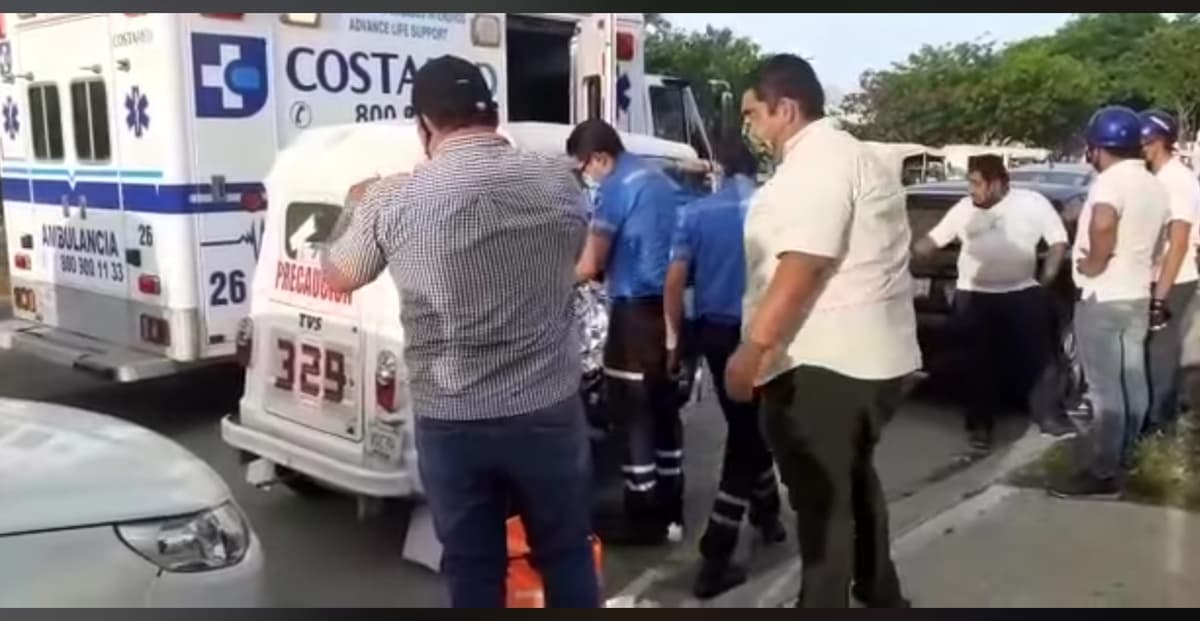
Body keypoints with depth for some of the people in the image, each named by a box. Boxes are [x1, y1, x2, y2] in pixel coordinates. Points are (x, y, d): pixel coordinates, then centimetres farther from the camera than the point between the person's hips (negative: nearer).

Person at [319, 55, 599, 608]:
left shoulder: (392, 200, -10)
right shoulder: (559, 181, -4)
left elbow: (338, 276, 9)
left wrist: (355, 208, 28)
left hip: (451, 423, -1)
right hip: (548, 410, 1)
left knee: (472, 570, 15)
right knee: (566, 556, 19)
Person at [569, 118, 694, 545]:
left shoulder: (615, 188, -10)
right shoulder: (662, 180, 16)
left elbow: (590, 266, -10)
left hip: (636, 310, -9)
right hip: (669, 306, 9)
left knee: (633, 415, 0)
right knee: (664, 410, 14)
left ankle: (643, 519, 7)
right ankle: (670, 513, 22)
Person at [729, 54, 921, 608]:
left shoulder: (816, 164, -15)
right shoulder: (843, 156, 19)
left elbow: (802, 266, -25)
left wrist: (752, 348, -26)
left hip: (823, 362, -11)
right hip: (866, 355, 11)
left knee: (821, 498, -2)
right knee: (852, 483, 24)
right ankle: (880, 596, 38)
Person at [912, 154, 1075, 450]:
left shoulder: (1033, 203, -3)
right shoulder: (964, 209, 2)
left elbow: (1059, 241, 2)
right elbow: (932, 241, 6)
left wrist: (1045, 281, -2)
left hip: (1022, 294, -1)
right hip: (974, 296, 1)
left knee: (1037, 357, 7)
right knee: (982, 362, 6)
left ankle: (1048, 416, 22)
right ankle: (981, 424, 17)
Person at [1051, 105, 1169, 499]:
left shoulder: (1111, 182, -19)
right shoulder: (1153, 186, 12)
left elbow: (1103, 223, -40)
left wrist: (1095, 263, -26)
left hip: (1102, 299, -9)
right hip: (1137, 296, 10)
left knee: (1105, 388, -6)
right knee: (1132, 381, 16)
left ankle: (1103, 473, -2)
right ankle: (1123, 455, 28)